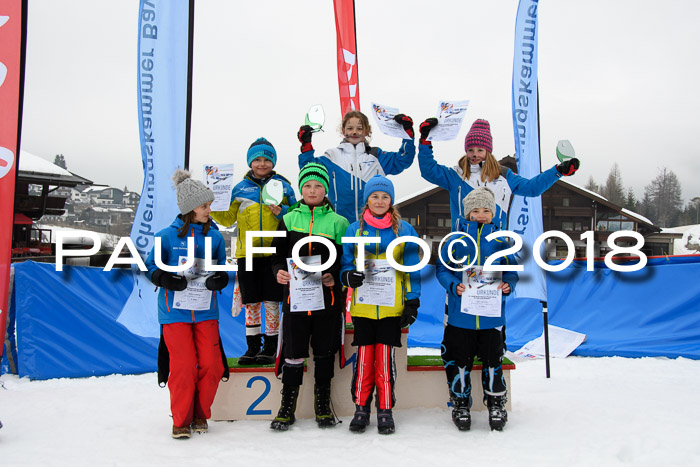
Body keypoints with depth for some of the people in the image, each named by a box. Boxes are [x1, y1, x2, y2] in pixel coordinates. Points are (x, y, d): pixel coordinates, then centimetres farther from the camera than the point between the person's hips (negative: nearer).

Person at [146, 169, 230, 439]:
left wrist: (220, 279, -8)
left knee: (211, 364, -1)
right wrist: (165, 279, -15)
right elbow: (151, 266, 5)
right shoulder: (167, 236, -3)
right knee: (183, 366, -5)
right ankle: (181, 420, 16)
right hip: (175, 311, -2)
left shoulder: (214, 236, 5)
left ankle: (200, 415, 22)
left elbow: (222, 268, 14)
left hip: (206, 311, 3)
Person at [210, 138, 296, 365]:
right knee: (250, 303, 7)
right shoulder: (241, 188, 8)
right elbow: (228, 218, 11)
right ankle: (252, 348, 18)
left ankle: (270, 348, 12)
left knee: (271, 301, 1)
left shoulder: (282, 185, 4)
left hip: (273, 252, -2)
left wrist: (281, 212, -11)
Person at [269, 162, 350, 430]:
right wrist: (279, 271, -11)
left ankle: (323, 407, 24)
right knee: (293, 353, 3)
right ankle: (287, 408, 17)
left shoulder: (337, 222, 5)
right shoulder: (289, 219, 8)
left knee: (324, 352, 9)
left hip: (328, 297, 0)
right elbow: (277, 255, 9)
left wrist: (334, 277, -12)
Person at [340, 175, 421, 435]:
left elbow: (412, 269, 6)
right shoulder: (354, 230, 7)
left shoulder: (404, 230, 5)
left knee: (385, 357, 1)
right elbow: (345, 264, 11)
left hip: (392, 307, -1)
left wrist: (413, 302, 1)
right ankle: (361, 408, 16)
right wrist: (349, 276, -13)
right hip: (362, 306, 1)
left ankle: (385, 410, 14)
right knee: (364, 356, 2)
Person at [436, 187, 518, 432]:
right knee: (459, 359, 7)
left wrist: (508, 284, -10)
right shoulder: (457, 239, 2)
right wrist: (454, 285, -14)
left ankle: (496, 405, 25)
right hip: (460, 313, 0)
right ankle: (460, 404, 24)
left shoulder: (500, 241, 5)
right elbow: (442, 268, 3)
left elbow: (512, 270, 11)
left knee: (493, 358, 7)